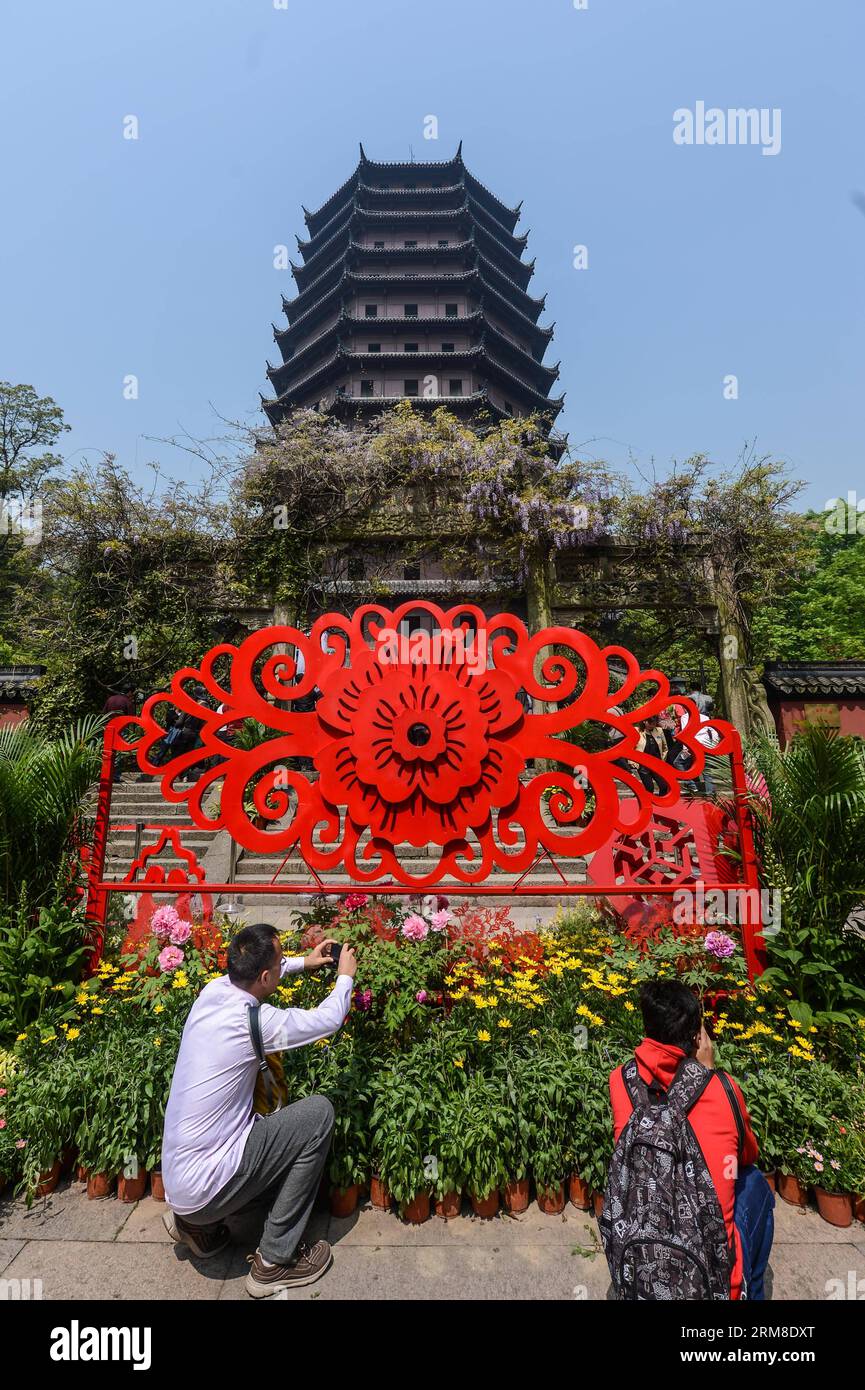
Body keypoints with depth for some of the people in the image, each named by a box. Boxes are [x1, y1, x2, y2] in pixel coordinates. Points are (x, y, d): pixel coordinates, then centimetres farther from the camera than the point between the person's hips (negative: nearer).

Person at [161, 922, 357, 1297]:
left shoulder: (213, 989, -7)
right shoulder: (252, 1021, -27)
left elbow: (247, 974, 19)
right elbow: (329, 1019, -14)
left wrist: (304, 962, 19)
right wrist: (345, 976, 5)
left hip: (175, 1178, 8)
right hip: (203, 1187, -8)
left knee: (278, 1125, 21)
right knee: (318, 1112, -8)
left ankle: (197, 1221, 20)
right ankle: (273, 1261, 4)